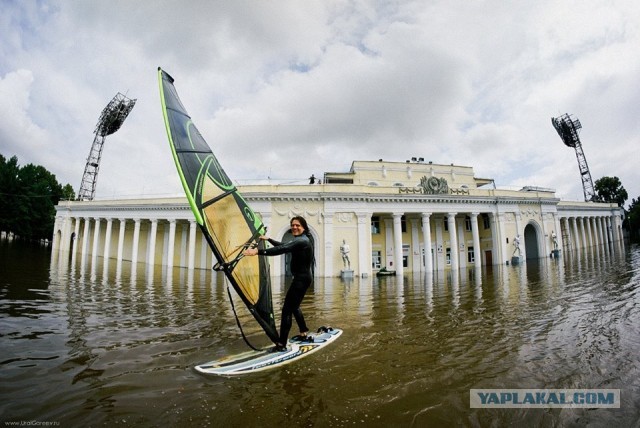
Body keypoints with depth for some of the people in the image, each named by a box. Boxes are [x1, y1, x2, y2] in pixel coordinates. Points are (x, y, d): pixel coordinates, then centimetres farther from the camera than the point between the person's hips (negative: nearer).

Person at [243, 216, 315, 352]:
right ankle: (304, 334, 37)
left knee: (286, 310, -10)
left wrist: (258, 251, -39)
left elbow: (282, 249, -32)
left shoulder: (301, 240, -18)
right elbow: (283, 246, 27)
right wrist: (268, 239, 33)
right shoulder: (303, 239, 13)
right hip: (303, 277, 10)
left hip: (301, 278, -10)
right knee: (294, 307, 23)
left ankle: (281, 344, -7)